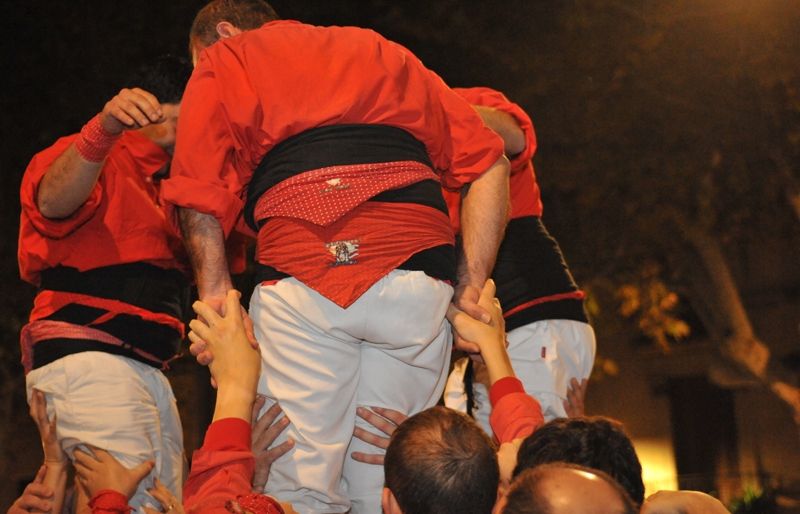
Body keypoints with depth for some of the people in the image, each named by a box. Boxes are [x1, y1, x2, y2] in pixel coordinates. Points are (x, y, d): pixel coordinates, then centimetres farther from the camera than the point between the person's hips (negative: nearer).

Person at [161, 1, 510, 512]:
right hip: (420, 282, 4)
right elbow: (488, 163, 21)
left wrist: (215, 296, 2)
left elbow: (199, 197, 3)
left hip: (302, 278, -3)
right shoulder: (385, 52, 31)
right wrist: (470, 289, 16)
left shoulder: (224, 59, 21)